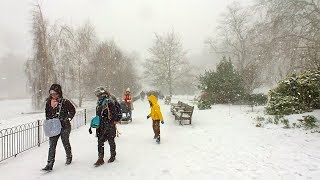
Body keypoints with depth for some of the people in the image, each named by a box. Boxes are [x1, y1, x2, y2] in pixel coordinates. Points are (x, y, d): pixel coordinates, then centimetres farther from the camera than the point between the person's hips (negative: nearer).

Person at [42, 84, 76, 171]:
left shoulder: (65, 102, -11)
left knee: (66, 143, 13)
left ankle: (69, 157, 37)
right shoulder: (49, 102, 4)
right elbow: (47, 114, 15)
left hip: (64, 126, -3)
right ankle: (50, 164, 6)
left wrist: (67, 119, -9)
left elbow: (72, 111, -3)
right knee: (52, 145, 0)